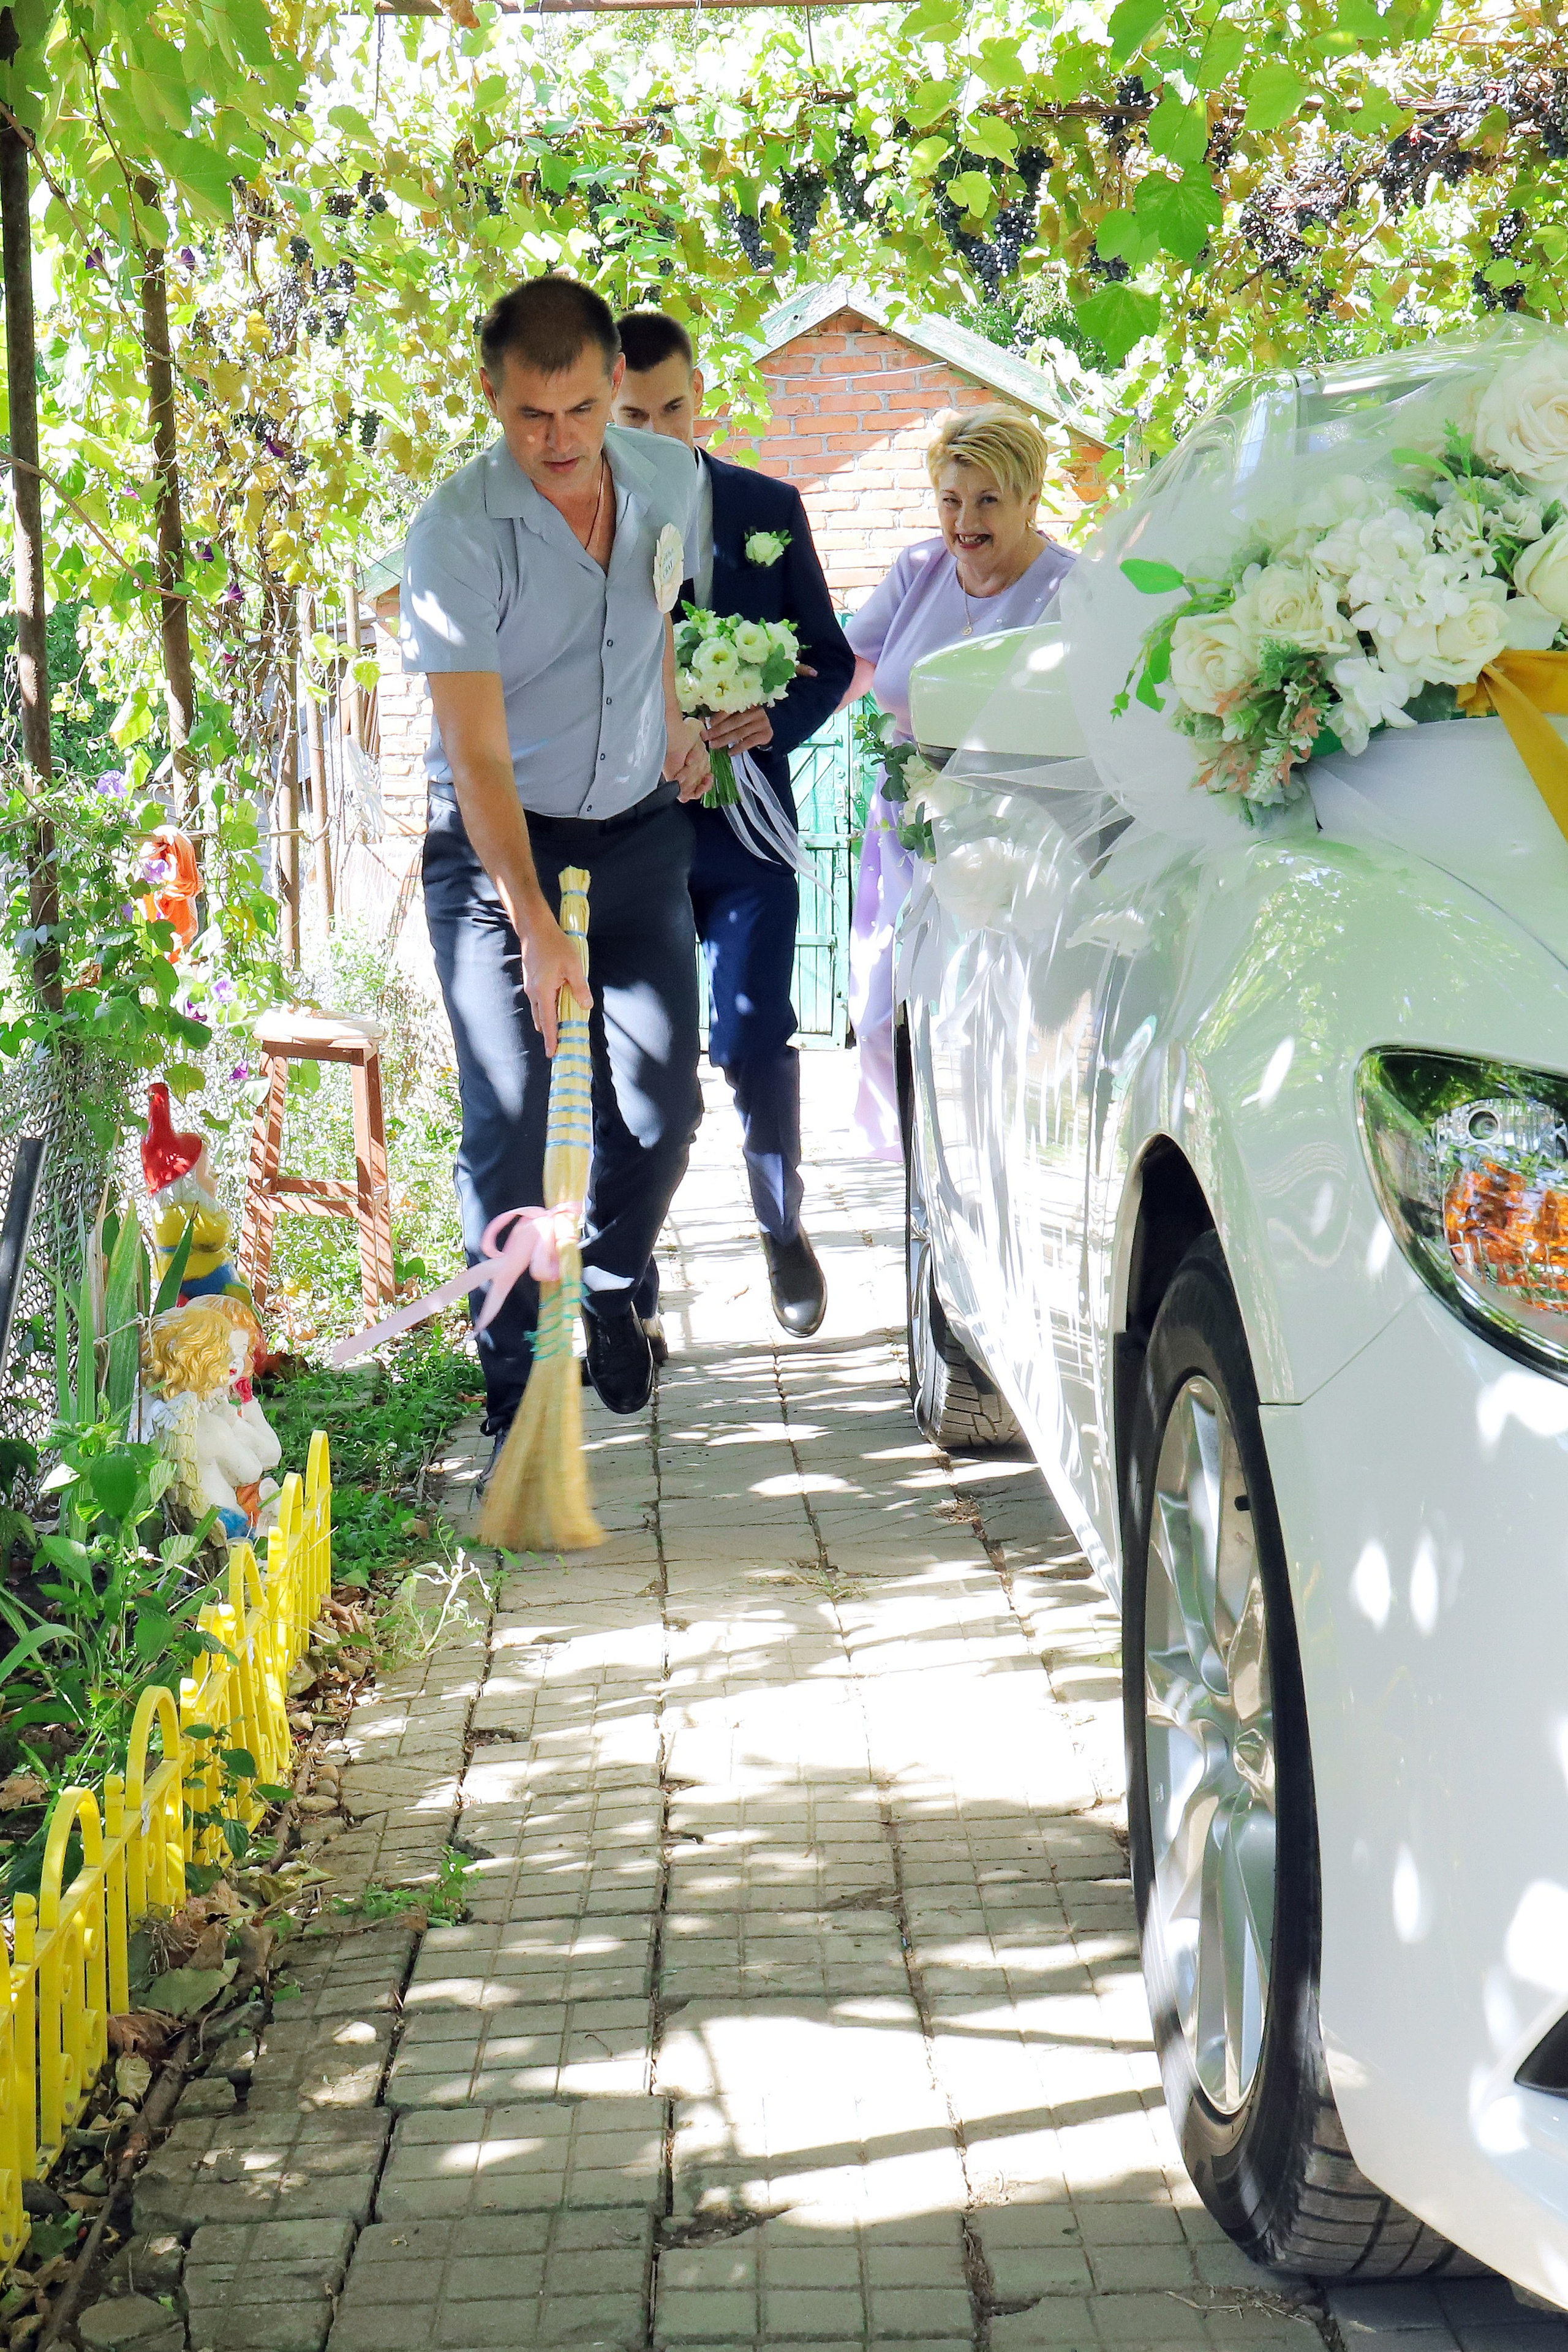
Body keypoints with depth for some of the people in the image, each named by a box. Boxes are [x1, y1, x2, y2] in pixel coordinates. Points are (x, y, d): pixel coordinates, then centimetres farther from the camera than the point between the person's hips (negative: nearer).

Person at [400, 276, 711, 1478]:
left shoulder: (670, 480, -5)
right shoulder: (459, 534, -22)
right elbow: (477, 755, -26)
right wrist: (535, 925, -32)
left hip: (640, 832, 5)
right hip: (497, 844, -5)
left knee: (663, 1106, 7)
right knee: (512, 1127, -8)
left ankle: (611, 1294, 35)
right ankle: (516, 1392, 3)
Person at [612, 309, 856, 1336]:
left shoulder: (771, 510, 7)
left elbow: (830, 656, 10)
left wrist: (775, 721, -10)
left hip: (744, 824, 1)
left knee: (756, 1041, -4)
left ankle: (783, 1226, 21)